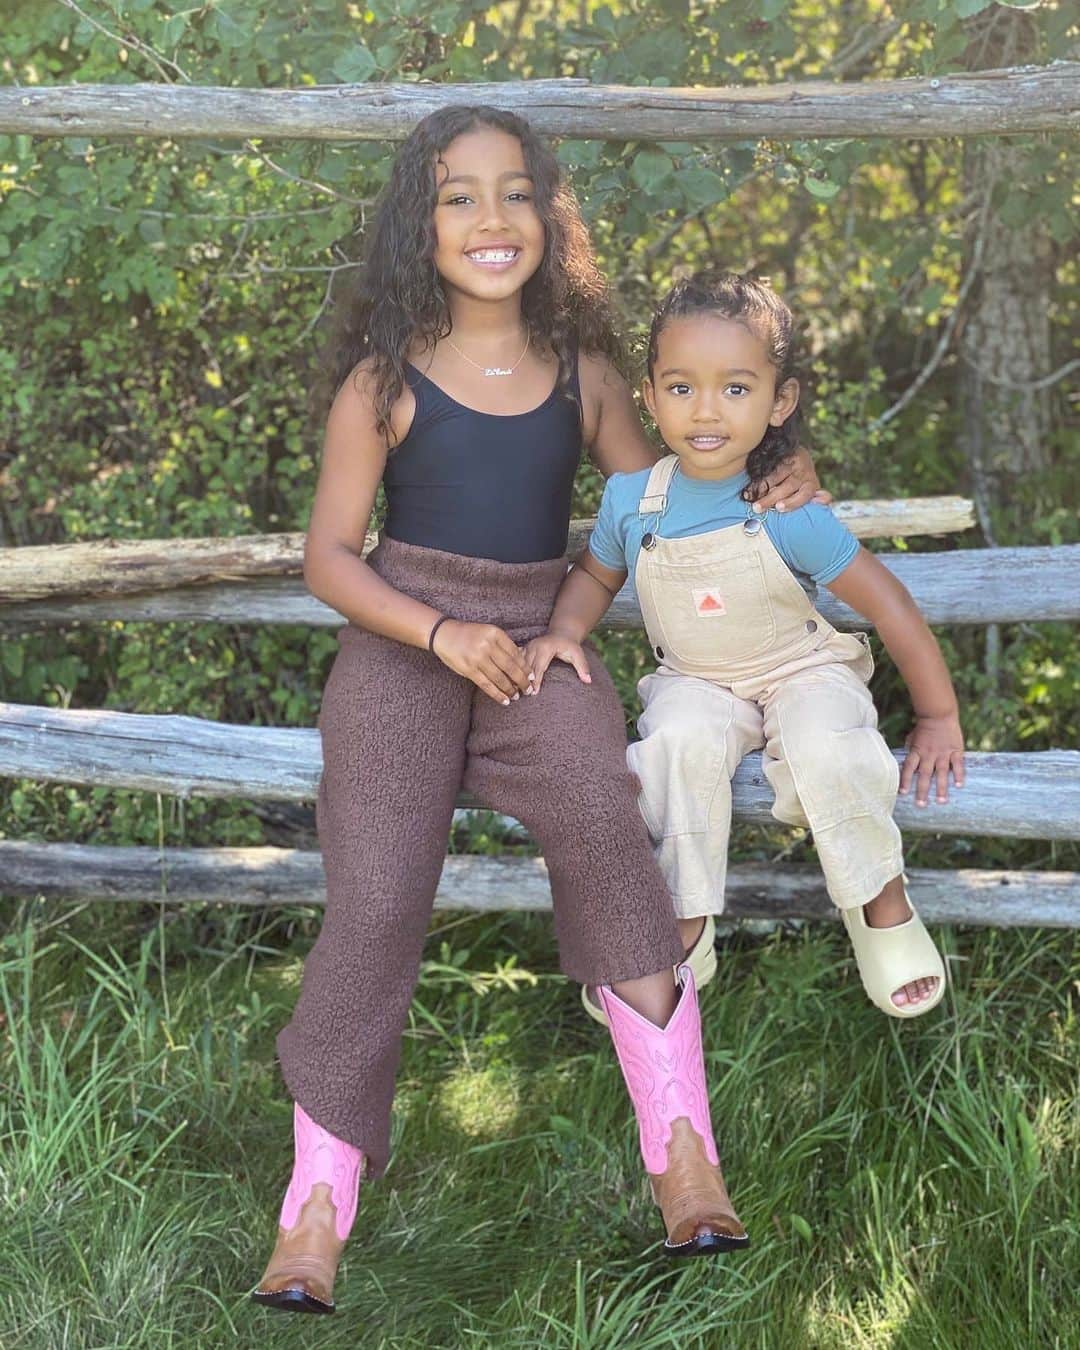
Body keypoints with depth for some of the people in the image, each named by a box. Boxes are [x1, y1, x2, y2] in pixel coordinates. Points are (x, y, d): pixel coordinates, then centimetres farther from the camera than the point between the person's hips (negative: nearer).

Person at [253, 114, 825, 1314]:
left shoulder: (583, 374, 10)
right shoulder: (384, 384, 3)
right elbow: (328, 556, 3)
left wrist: (771, 495, -1)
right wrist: (443, 633, -12)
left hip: (537, 645, 1)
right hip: (400, 649, -1)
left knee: (600, 824, -29)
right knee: (376, 899, -19)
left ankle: (681, 1149, -28)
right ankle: (317, 1204, -8)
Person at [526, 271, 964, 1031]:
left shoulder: (789, 516, -23)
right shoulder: (631, 499, -12)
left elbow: (890, 607, -15)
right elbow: (597, 575, 11)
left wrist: (939, 718, -9)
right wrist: (566, 631, -10)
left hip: (801, 670, -2)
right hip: (697, 683, 2)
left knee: (830, 750, -33)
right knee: (681, 741, -32)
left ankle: (882, 903, -4)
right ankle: (686, 929, -15)